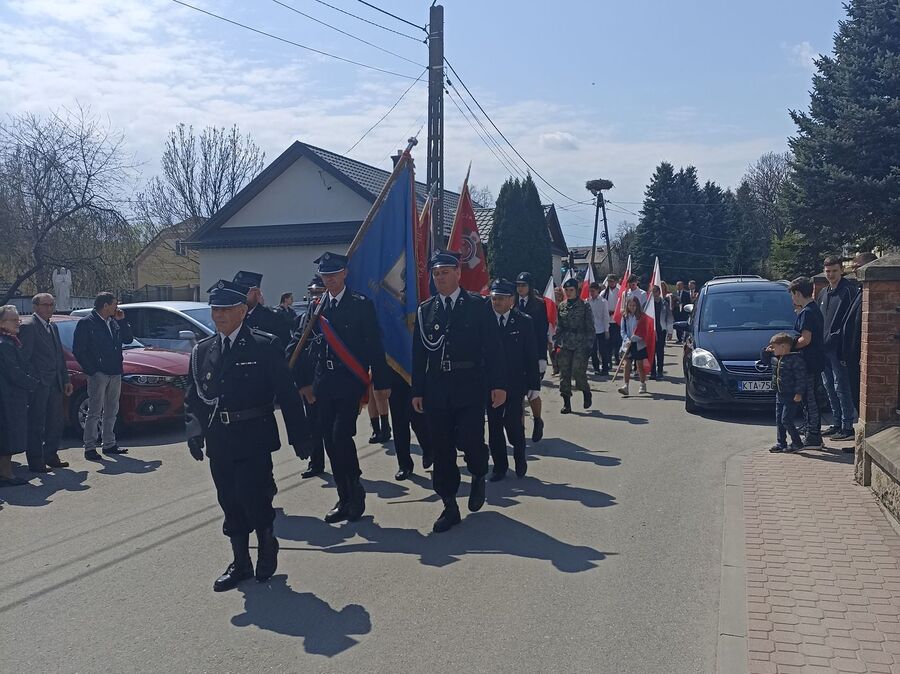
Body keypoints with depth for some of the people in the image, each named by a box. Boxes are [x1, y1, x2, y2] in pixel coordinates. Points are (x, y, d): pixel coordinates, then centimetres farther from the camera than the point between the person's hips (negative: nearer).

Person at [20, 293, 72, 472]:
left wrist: (66, 380, 14)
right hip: (38, 384, -8)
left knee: (55, 423, 13)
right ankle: (36, 461, 6)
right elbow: (24, 357, -13)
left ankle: (51, 456, 24)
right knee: (36, 424, 0)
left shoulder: (53, 327, 17)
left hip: (55, 383, 8)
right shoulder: (28, 326, -9)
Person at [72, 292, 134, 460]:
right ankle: (89, 448, 1)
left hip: (115, 373, 7)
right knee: (95, 412, -4)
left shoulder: (114, 322, 13)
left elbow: (129, 339, 13)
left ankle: (109, 444, 23)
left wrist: (122, 321, 2)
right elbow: (78, 350, -10)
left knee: (111, 411, 13)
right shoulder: (86, 323, -7)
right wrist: (91, 371, -14)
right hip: (98, 374, -7)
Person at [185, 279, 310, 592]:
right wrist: (194, 431, -1)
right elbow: (193, 396, 12)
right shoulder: (202, 351, 8)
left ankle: (267, 544, 22)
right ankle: (240, 562, 27)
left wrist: (299, 436, -5)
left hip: (254, 439, -4)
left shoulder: (265, 346, -6)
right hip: (219, 441, 5)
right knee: (230, 503, 11)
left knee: (253, 497, -9)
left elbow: (287, 393, -5)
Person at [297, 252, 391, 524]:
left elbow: (374, 345, -5)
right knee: (331, 442, 7)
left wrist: (381, 382, -7)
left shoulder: (361, 305, -3)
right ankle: (345, 499, 19)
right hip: (324, 383, 5)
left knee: (341, 435, -15)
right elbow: (310, 346, 13)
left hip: (350, 381, -5)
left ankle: (355, 491, 7)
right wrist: (307, 381, 11)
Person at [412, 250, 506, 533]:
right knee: (441, 449, 6)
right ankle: (450, 507, 18)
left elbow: (493, 347, -3)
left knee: (470, 441, -8)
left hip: (469, 389, -3)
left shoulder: (477, 305, 0)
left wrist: (498, 384, -9)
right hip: (436, 390, 3)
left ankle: (478, 477, 27)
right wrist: (417, 390, 6)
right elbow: (419, 353, 9)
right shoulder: (425, 310, 9)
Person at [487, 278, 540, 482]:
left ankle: (520, 458, 25)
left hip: (515, 384, -2)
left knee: (514, 425, -3)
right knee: (494, 426, 6)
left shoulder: (524, 321, -2)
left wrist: (533, 385, -4)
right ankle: (499, 466, 22)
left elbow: (531, 356, -1)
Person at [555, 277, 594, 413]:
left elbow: (590, 327, -1)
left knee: (578, 371, -14)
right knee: (564, 373, 2)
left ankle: (587, 393, 14)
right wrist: (556, 343, 9)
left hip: (580, 345, -4)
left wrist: (589, 345, -6)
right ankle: (566, 403, 9)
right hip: (565, 345, 4)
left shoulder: (584, 306, 0)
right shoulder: (561, 306, 11)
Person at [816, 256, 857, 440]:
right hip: (824, 347, 8)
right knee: (829, 387, 13)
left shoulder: (848, 290, -9)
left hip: (839, 348, -8)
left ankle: (847, 426, 2)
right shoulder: (823, 293, 17)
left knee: (841, 387, -5)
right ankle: (836, 423, 23)